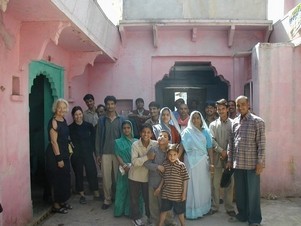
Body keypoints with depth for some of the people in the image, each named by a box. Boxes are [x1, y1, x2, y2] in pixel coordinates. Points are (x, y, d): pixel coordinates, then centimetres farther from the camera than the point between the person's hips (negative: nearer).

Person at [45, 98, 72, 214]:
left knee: (65, 178, 15)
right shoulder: (53, 121, -16)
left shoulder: (64, 120, 8)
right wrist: (59, 158, -20)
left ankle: (63, 201, 29)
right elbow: (54, 141, -19)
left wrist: (65, 155, 12)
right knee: (57, 179, 2)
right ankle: (56, 205, 15)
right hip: (55, 154, -8)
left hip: (64, 153, 8)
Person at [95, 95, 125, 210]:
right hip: (105, 153, 1)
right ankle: (107, 199, 15)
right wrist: (98, 153, 2)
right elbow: (98, 137, 6)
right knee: (106, 177, 3)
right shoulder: (101, 120, 5)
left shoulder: (121, 120, 3)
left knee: (118, 176, 4)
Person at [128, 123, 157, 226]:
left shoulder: (155, 144, -13)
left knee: (148, 196, 18)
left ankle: (150, 216, 41)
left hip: (147, 175, 2)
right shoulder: (135, 145, -21)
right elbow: (135, 162, -30)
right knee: (134, 197, 12)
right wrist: (147, 157, -36)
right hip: (135, 176, -2)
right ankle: (136, 217, 33)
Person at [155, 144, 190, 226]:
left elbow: (185, 179, -9)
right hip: (166, 193, 3)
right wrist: (159, 187, 13)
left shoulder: (181, 165, -13)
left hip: (178, 194, -3)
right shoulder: (165, 164, -2)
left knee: (179, 212, 13)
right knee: (163, 210, 15)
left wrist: (184, 192, -10)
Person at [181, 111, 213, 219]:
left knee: (203, 185, 7)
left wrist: (211, 162, 0)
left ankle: (203, 208, 21)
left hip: (203, 161, 2)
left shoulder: (205, 132, 6)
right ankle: (192, 210, 10)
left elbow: (209, 148, 5)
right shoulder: (186, 132, 1)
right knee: (192, 185, 2)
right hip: (190, 161, -2)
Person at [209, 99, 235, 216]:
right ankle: (214, 206, 18)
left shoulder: (233, 123, 3)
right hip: (217, 157, 1)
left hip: (229, 157, 0)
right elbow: (212, 140, -3)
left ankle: (229, 207, 18)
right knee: (215, 183, 6)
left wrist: (227, 152, -12)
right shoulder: (213, 124, 6)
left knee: (229, 183, 6)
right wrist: (221, 151, -13)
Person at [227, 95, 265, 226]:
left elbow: (261, 143, -8)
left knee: (253, 192, 3)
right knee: (239, 191, 14)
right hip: (237, 163, 5)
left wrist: (260, 162, -13)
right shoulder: (234, 122, 9)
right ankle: (242, 215, 29)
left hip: (252, 163, -5)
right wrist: (230, 160, 10)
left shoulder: (257, 121, -5)